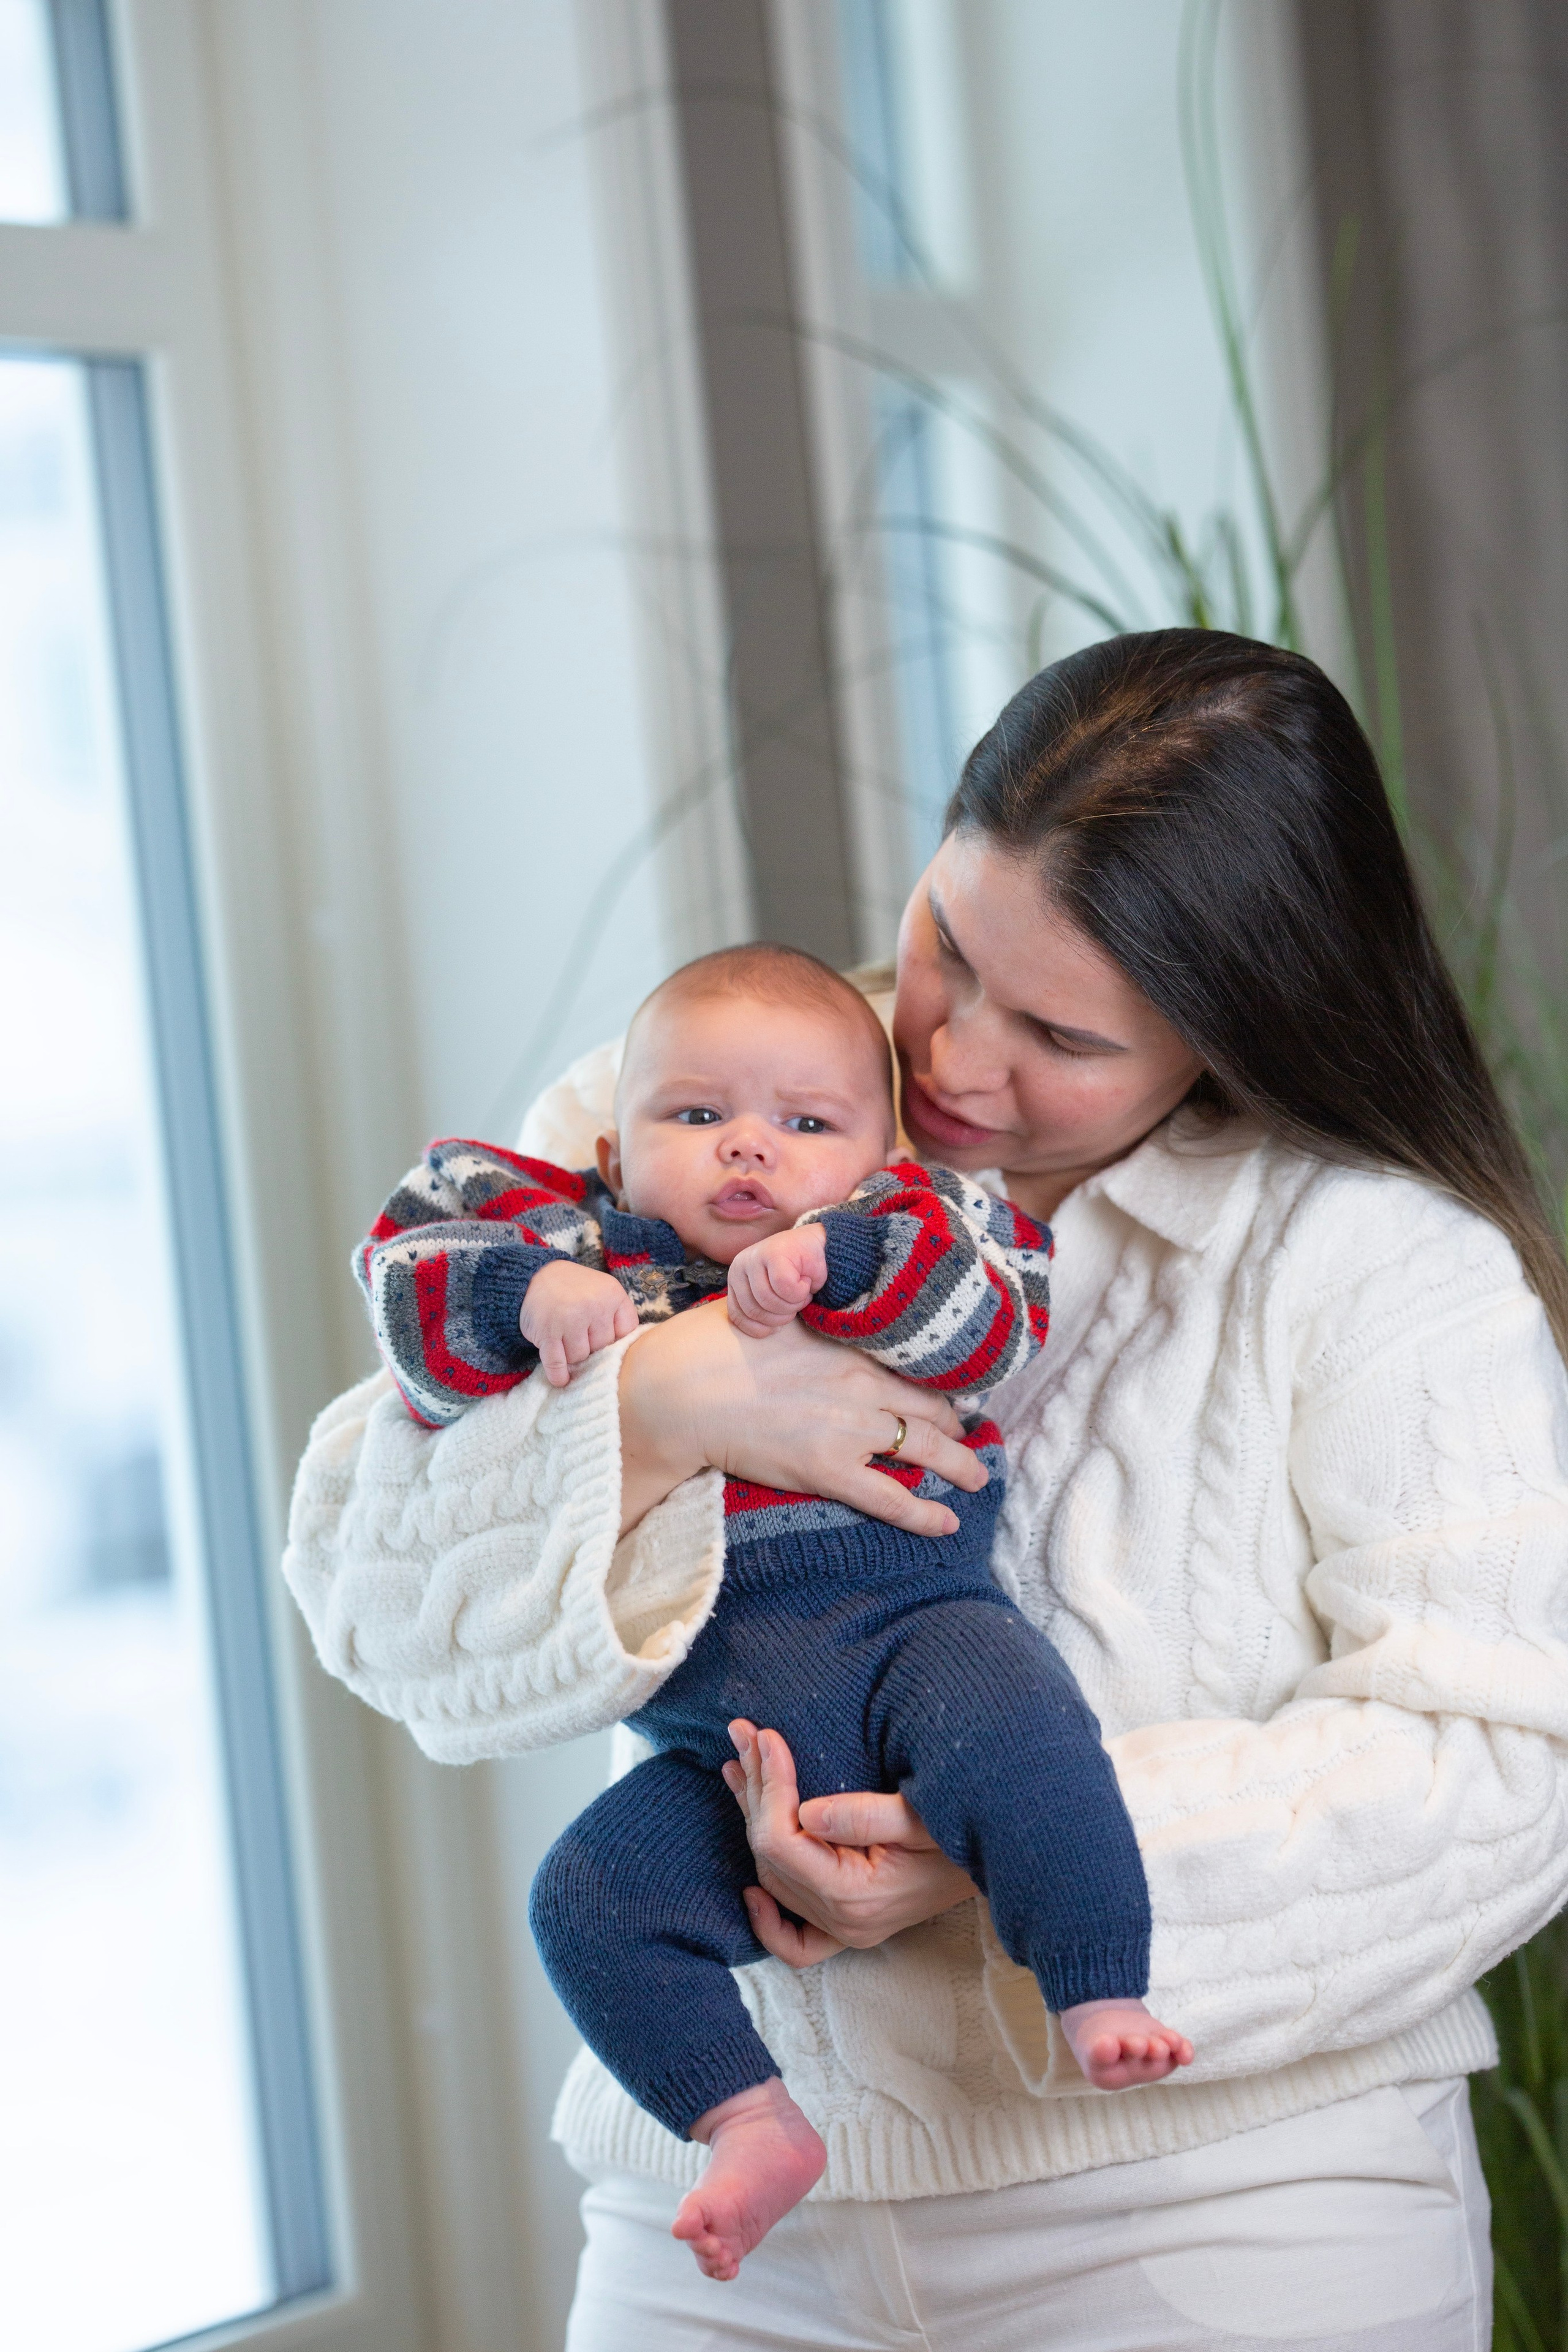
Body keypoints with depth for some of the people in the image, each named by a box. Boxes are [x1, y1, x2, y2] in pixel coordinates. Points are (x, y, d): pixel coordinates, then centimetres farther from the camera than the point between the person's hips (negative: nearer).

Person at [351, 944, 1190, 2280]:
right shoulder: (580, 1256, 15)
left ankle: (1104, 2006, -24)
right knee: (591, 1899, -14)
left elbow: (991, 1330, -9)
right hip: (721, 1740, 3)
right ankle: (750, 2123, -3)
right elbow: (415, 1289, 5)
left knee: (1006, 1726, -33)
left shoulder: (918, 1245, 10)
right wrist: (526, 1298, -15)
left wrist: (832, 1257, -23)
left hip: (914, 1624, -3)